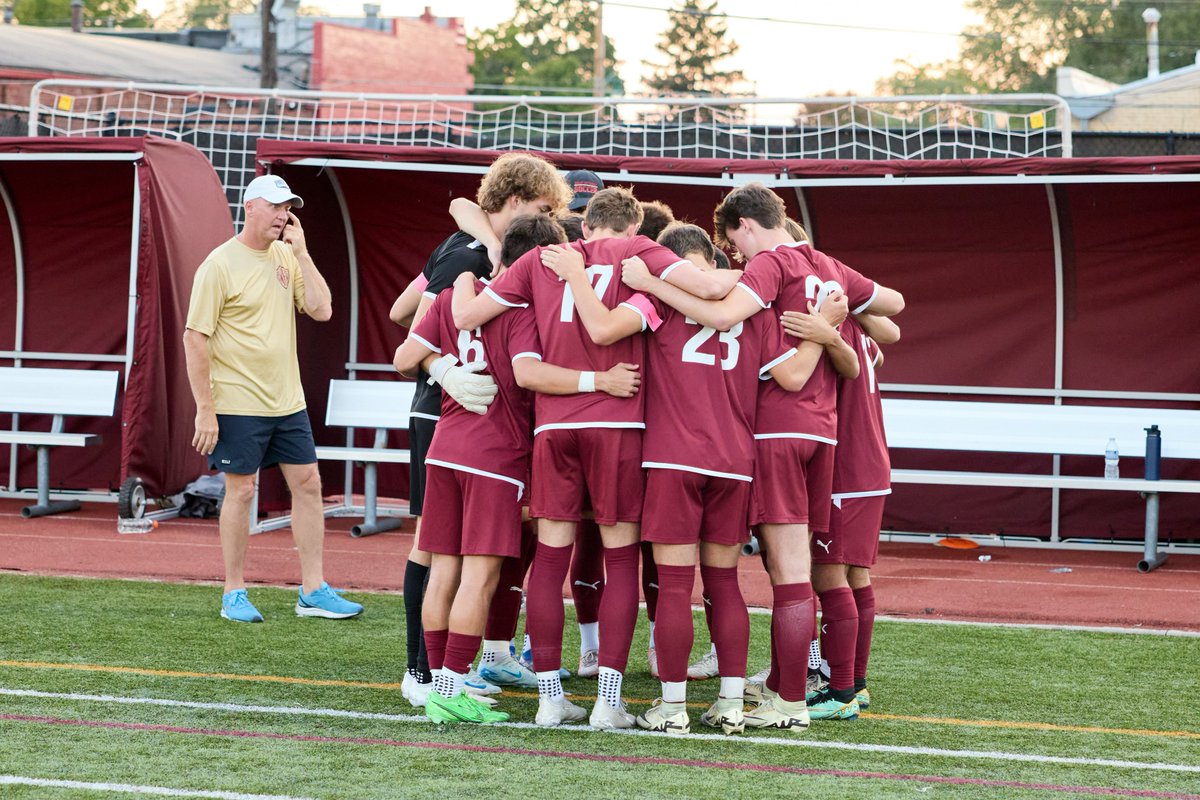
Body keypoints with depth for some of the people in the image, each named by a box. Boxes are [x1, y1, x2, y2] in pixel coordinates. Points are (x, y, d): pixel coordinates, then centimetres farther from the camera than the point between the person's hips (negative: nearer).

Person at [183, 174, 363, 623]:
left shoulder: (287, 258, 8)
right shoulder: (220, 265, -11)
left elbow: (321, 310, -2)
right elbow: (195, 339, -13)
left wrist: (301, 253, -7)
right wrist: (205, 409, -16)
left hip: (287, 401, 6)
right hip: (239, 404, -6)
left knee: (308, 484, 6)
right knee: (241, 491, -1)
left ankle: (313, 591, 12)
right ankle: (234, 595, 10)